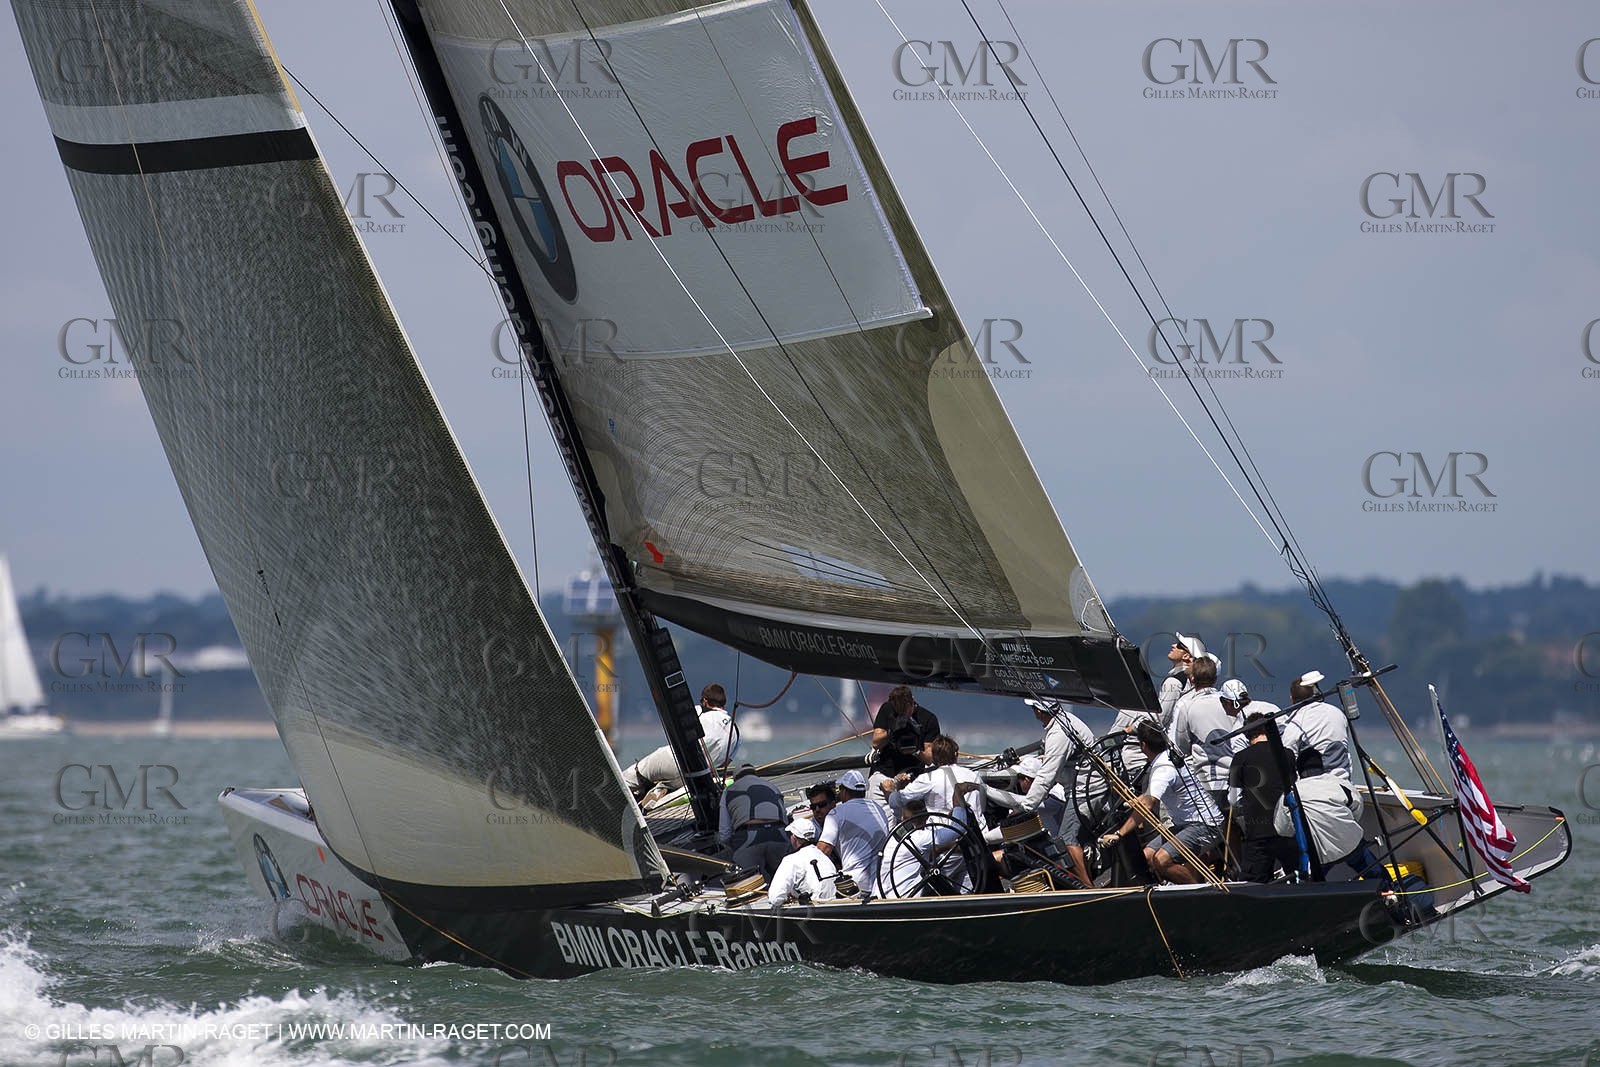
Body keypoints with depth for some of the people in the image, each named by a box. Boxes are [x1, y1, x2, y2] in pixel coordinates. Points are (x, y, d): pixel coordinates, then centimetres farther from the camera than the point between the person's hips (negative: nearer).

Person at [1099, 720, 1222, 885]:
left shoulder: (1164, 768, -22)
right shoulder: (1170, 755, 9)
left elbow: (1146, 806, -33)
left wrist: (1119, 834, -35)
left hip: (1206, 827, -10)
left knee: (1161, 861, -26)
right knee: (1147, 856, 1)